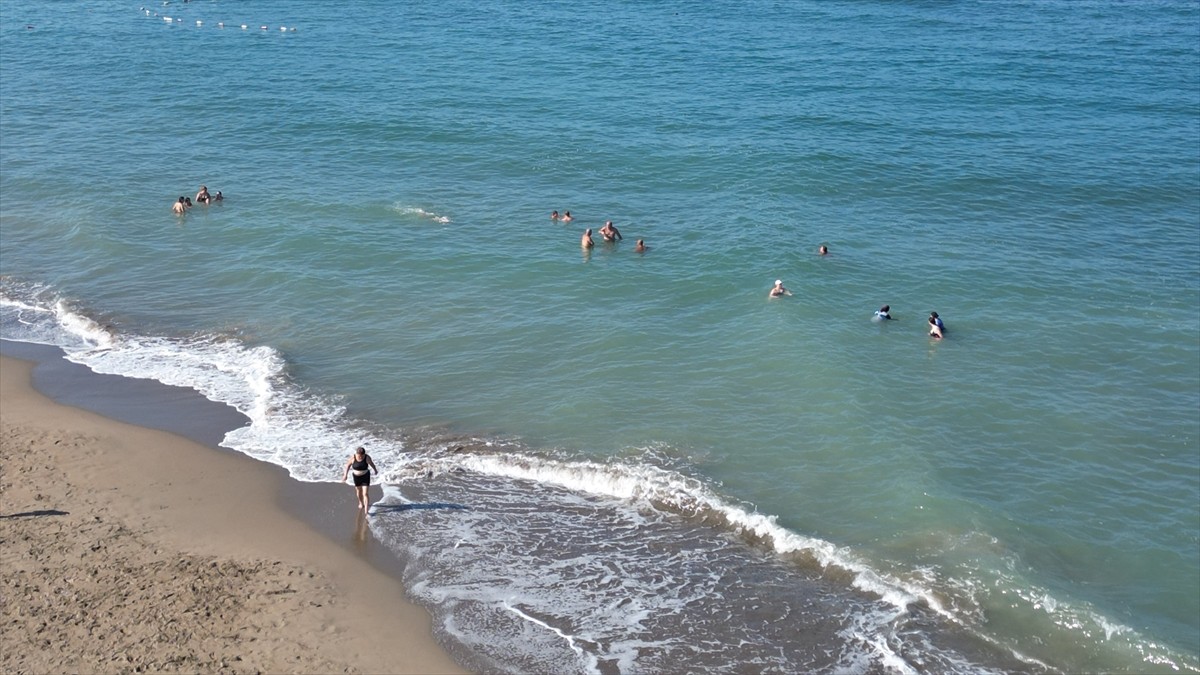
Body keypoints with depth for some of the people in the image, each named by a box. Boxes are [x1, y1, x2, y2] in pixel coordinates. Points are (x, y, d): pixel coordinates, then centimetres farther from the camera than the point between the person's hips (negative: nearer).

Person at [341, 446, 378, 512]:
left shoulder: (367, 457, -21)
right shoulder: (353, 457, -20)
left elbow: (371, 463, -1)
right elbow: (348, 465, -4)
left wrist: (375, 470, 16)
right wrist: (345, 475, -3)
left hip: (365, 476, -2)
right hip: (356, 476, 2)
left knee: (365, 493, -9)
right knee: (359, 491, 22)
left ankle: (366, 510, -8)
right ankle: (361, 503, 50)